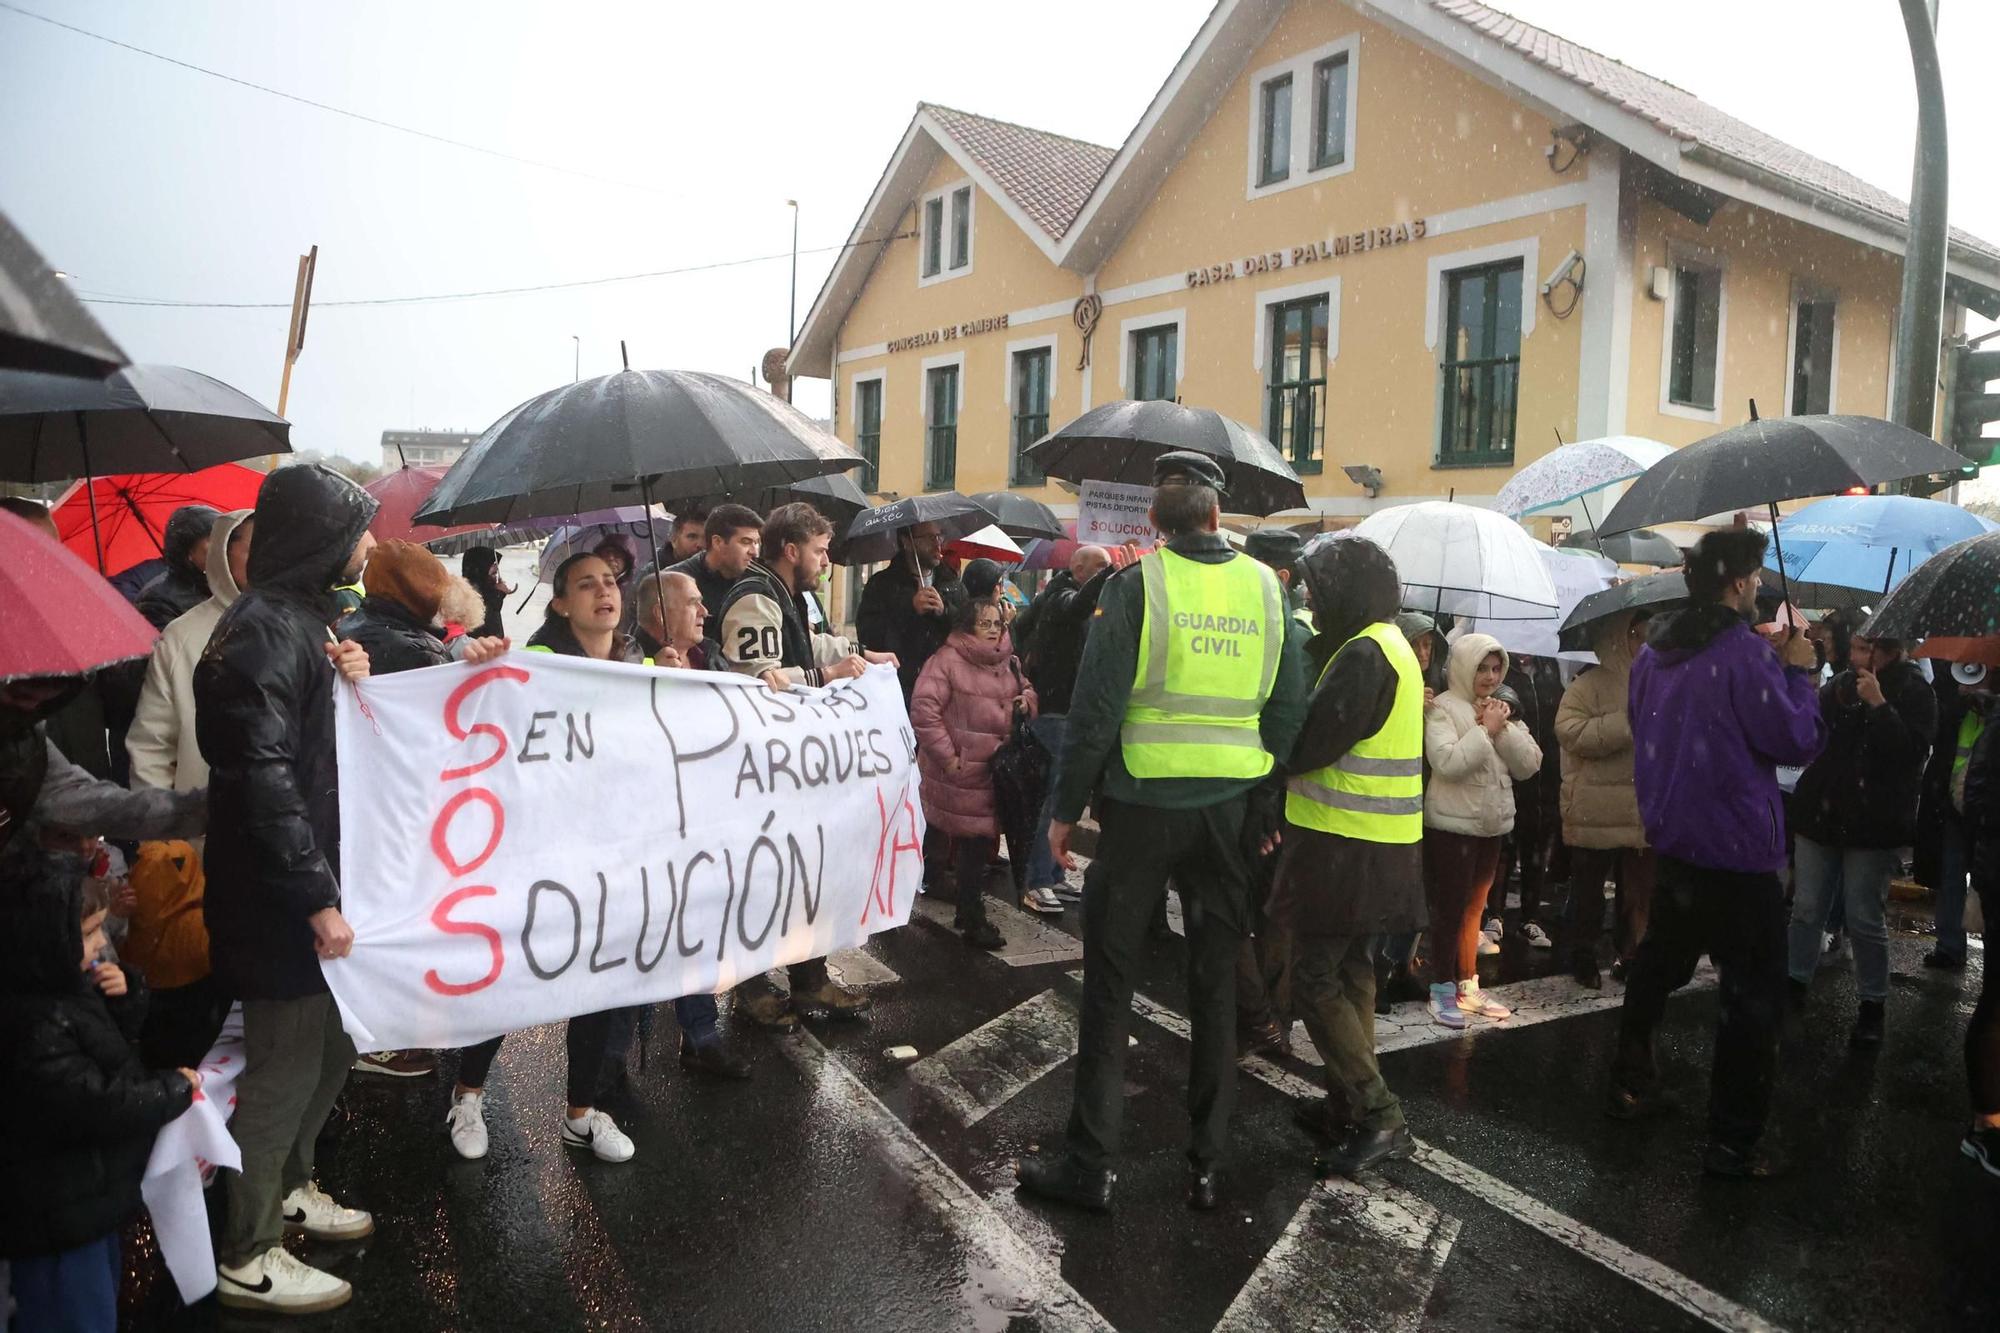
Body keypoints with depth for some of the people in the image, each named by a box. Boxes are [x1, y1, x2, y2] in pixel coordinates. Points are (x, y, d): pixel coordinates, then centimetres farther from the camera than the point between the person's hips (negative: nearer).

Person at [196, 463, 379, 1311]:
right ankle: (249, 1259, 18)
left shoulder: (305, 621, 13)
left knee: (330, 1046, 21)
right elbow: (262, 776, -26)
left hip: (312, 876, 10)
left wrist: (352, 684, -1)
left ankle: (288, 1189, 40)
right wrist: (316, 898, -25)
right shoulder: (266, 628, -19)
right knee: (285, 1066, 2)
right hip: (279, 895, -10)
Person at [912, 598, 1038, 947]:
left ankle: (970, 915, 27)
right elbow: (923, 709, -17)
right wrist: (947, 756, -17)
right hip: (961, 771, -7)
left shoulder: (1008, 662, 12)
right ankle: (972, 921, 12)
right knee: (973, 843, -2)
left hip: (996, 770, 7)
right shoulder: (947, 660, -11)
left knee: (979, 842, 13)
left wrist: (1027, 698, 4)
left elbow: (1025, 688, 29)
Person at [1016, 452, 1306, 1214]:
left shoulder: (1137, 584, -9)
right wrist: (1269, 807, 13)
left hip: (1142, 805, -3)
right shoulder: (1264, 587, 2)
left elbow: (1095, 705, -12)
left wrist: (1067, 808, -3)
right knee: (1216, 984, 14)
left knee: (1110, 984, 7)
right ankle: (1208, 1163, 23)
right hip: (1231, 807, 4)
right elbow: (1288, 709, 4)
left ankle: (1087, 1164, 14)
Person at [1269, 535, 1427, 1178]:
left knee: (1315, 984, -4)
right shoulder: (1389, 644, 14)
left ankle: (1379, 1118, 0)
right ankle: (1349, 1104, 28)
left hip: (1346, 847, -10)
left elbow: (1309, 746, -22)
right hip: (1379, 844, 10)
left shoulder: (1363, 655, -19)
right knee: (1352, 974, 18)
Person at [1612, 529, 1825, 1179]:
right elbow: (1799, 741, -15)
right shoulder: (1744, 653, -18)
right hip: (1738, 852, -8)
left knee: (1657, 962, 21)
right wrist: (1798, 671, -1)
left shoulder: (1653, 650, 6)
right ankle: (1733, 1143, 6)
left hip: (1672, 841, 8)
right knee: (1753, 993, 2)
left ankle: (1631, 1084, 34)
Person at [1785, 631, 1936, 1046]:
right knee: (1807, 910, 9)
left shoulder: (1915, 692, -5)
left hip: (1874, 825, -4)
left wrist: (1878, 705, -23)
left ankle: (1873, 1005, 14)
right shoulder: (1839, 684, 6)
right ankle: (1796, 980, 23)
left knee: (1865, 920, 0)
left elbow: (1913, 751, -18)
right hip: (1820, 815, 4)